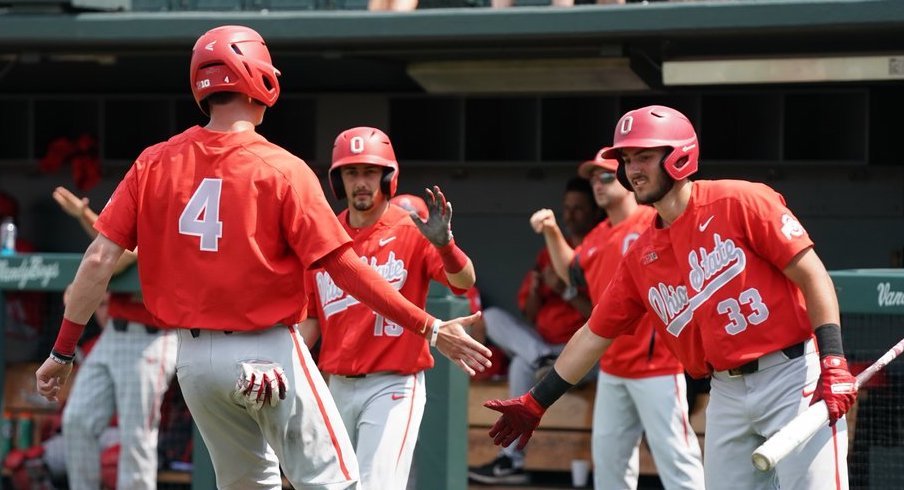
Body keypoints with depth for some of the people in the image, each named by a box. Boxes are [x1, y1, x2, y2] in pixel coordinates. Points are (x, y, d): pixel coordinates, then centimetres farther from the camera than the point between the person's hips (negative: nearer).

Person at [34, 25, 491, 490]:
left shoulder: (154, 164, 0)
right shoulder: (282, 169, -11)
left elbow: (100, 258, -3)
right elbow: (344, 268, -15)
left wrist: (62, 351, 4)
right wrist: (429, 328, -11)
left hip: (192, 358, 5)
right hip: (268, 356, -5)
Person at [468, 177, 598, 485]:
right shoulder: (550, 254, 16)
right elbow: (530, 317, 14)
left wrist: (567, 291, -17)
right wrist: (535, 290, -6)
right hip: (541, 343, 7)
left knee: (523, 364, -32)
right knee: (492, 317, -12)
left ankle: (513, 458, -29)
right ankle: (542, 359, -32)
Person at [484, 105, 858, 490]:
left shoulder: (741, 202, -6)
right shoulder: (641, 256, 12)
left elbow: (813, 277, -9)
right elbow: (595, 334, 19)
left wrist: (833, 362, -18)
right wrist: (536, 402, 19)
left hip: (793, 376, -6)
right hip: (727, 395, 6)